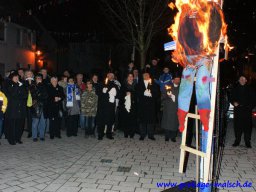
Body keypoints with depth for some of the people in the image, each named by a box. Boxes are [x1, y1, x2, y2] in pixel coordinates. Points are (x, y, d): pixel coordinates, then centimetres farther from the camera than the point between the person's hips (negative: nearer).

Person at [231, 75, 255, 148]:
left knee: (247, 126, -3)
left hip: (247, 110, -1)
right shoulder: (235, 89, 10)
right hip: (238, 110, 1)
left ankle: (247, 142, 5)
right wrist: (234, 102, -5)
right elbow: (232, 98, 15)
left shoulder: (249, 89, 8)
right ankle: (237, 141, 14)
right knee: (237, 125, 2)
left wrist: (250, 106, -4)